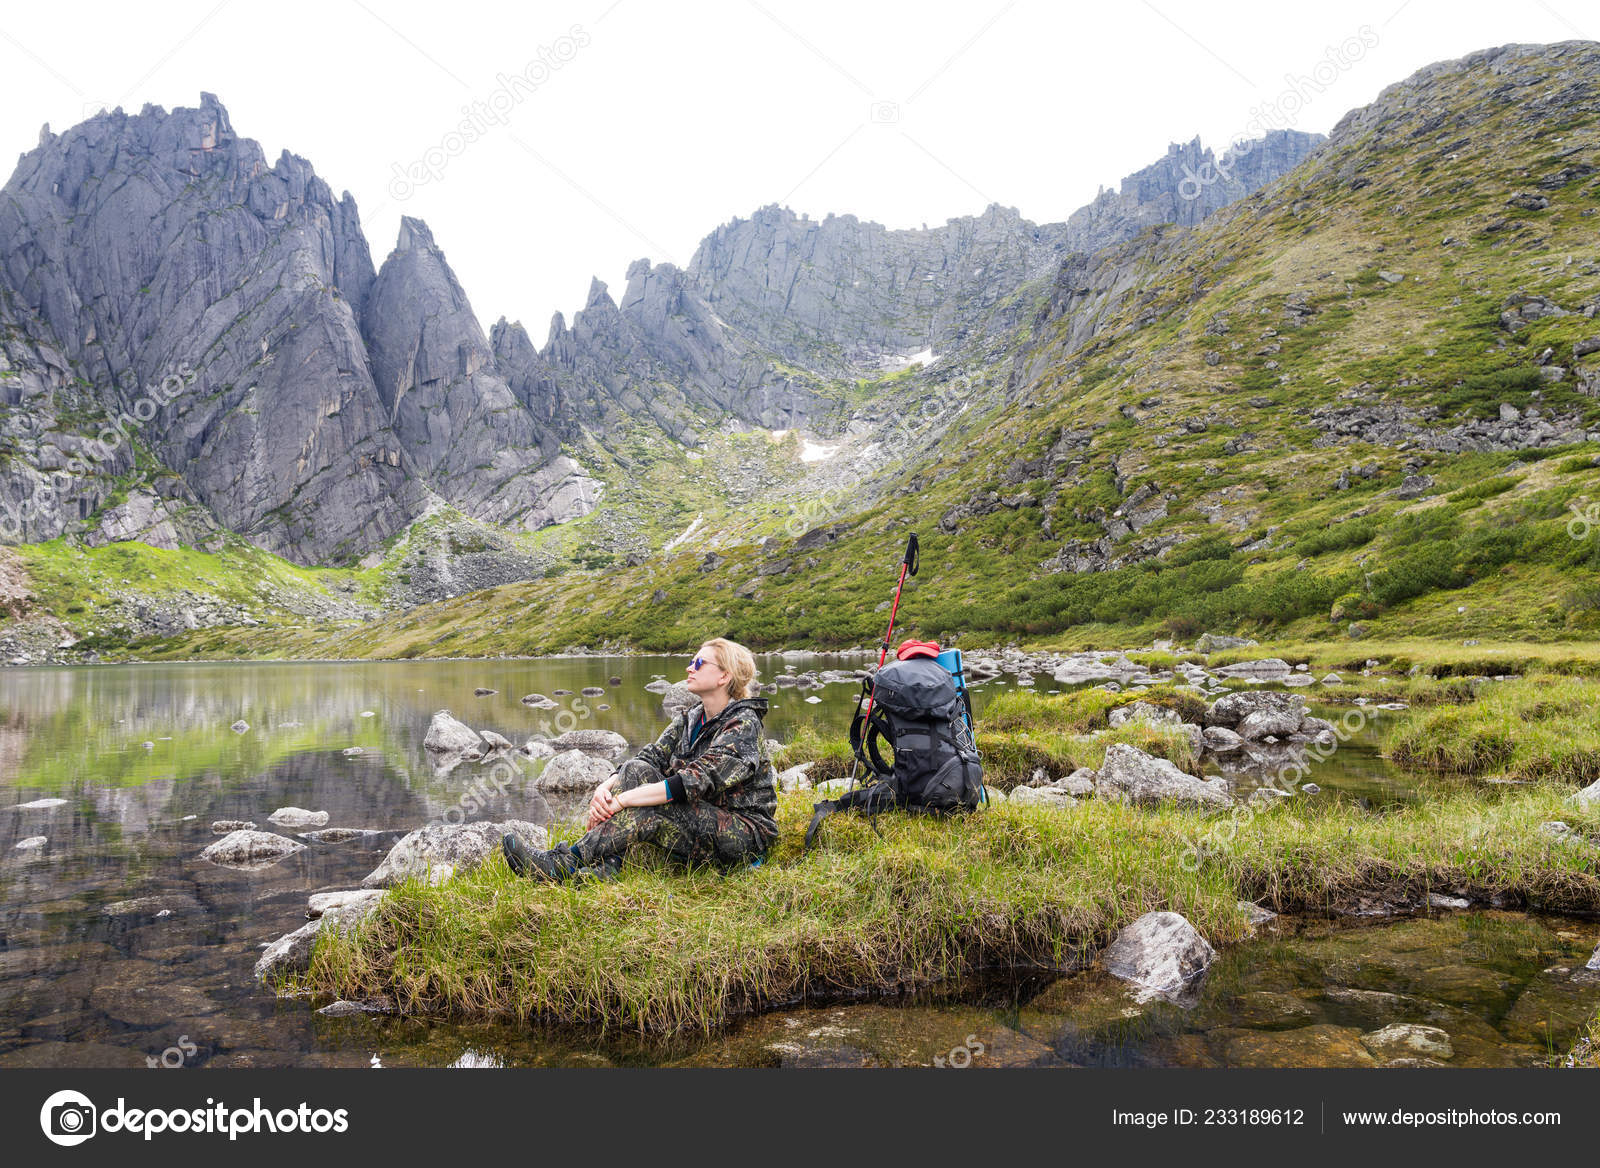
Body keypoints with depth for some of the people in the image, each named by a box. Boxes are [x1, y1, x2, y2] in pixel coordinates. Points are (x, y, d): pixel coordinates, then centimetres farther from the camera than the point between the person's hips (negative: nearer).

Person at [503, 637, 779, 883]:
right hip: (699, 824, 7)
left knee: (650, 811, -31)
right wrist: (606, 787, -22)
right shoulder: (690, 719, 9)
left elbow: (695, 782, -28)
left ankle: (564, 864, -24)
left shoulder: (744, 725, -17)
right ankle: (605, 866, -27)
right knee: (636, 770, -15)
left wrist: (621, 800, -30)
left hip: (745, 834, -7)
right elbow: (651, 757, -1)